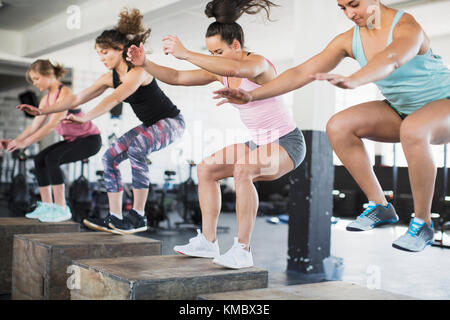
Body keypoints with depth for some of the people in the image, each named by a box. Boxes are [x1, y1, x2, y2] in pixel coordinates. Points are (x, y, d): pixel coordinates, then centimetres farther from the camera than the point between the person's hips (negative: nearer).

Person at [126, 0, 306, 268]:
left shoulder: (258, 63, -22)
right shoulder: (219, 71, 2)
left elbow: (234, 70, -46)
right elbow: (177, 78, 1)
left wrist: (185, 53, -43)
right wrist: (145, 63, -13)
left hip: (287, 143, -9)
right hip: (258, 143, 9)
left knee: (242, 171, -35)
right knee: (206, 169, 4)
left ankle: (243, 250, -28)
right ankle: (208, 241, 7)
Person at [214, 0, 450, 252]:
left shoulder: (408, 27, -25)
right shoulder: (349, 40, -7)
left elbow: (391, 60, -49)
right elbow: (302, 72, -10)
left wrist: (352, 80, -69)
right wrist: (252, 96, -19)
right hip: (402, 110, 6)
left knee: (412, 130, -42)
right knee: (338, 127, -17)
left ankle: (423, 223, -23)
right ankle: (380, 206, -9)